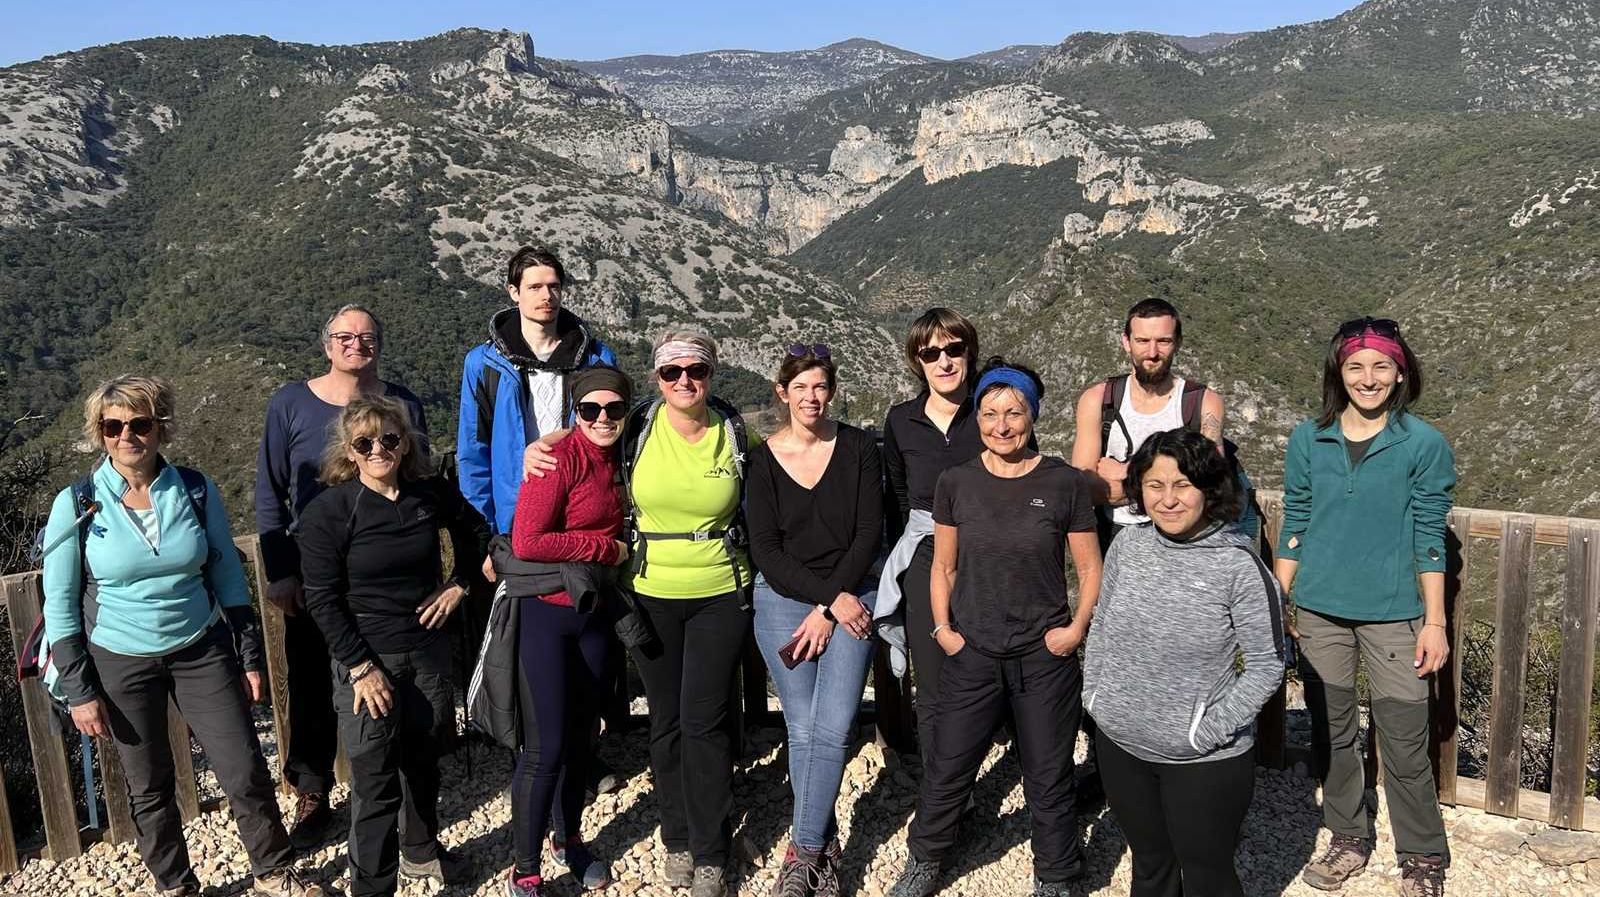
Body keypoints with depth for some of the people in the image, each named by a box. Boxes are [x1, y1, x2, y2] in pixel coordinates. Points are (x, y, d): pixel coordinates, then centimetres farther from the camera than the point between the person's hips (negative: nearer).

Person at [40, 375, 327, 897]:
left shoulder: (196, 491, -7)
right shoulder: (77, 505, -10)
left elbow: (227, 578, 2)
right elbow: (59, 605, -4)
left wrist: (250, 657, 3)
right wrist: (79, 691, -6)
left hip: (201, 652, 1)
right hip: (120, 663, -1)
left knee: (246, 773, 3)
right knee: (149, 787, 13)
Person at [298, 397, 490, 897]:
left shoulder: (430, 493, -2)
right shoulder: (327, 512, -13)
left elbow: (474, 529, 18)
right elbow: (323, 600, -12)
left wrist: (459, 583, 7)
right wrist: (360, 666, -15)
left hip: (428, 651, 4)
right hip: (367, 659, -4)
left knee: (424, 760, 18)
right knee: (376, 781, -1)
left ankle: (420, 850, 41)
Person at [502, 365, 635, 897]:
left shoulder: (621, 462, 6)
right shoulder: (561, 459, -16)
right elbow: (526, 542, -23)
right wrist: (607, 549, -15)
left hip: (596, 613, 7)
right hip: (546, 613, -7)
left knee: (581, 734, 18)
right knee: (545, 748, -4)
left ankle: (571, 840, 37)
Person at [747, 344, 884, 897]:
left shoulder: (859, 449, -2)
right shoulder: (763, 460, -1)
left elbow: (869, 533, -4)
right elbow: (765, 549, -4)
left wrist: (829, 609, -9)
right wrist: (831, 597, -11)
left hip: (849, 597, 0)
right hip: (783, 597, 0)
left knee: (834, 728, -10)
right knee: (803, 731, 0)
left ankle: (804, 852, 4)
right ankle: (825, 846, 18)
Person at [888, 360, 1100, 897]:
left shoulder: (1066, 484, -6)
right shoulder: (956, 483, -1)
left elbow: (1089, 569, 1)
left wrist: (1078, 626, -10)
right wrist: (942, 627, -1)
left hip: (1045, 656, -1)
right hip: (972, 653, 2)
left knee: (1048, 777, 11)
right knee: (946, 768, 11)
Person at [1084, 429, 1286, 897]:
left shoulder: (1239, 565, -17)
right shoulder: (1127, 546, -4)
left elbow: (1267, 664, -13)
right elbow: (1101, 629, 9)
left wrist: (1208, 731, -16)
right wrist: (1095, 696, 3)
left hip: (1204, 762, -4)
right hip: (1119, 746, 4)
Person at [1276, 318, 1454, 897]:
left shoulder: (1424, 445, -4)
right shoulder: (1308, 441, 2)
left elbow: (1429, 538, -3)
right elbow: (1293, 528, 6)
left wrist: (1435, 622, -5)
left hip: (1393, 615, -2)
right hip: (1320, 612, 3)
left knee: (1404, 744, 2)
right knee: (1330, 733, 13)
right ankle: (1348, 840, 32)